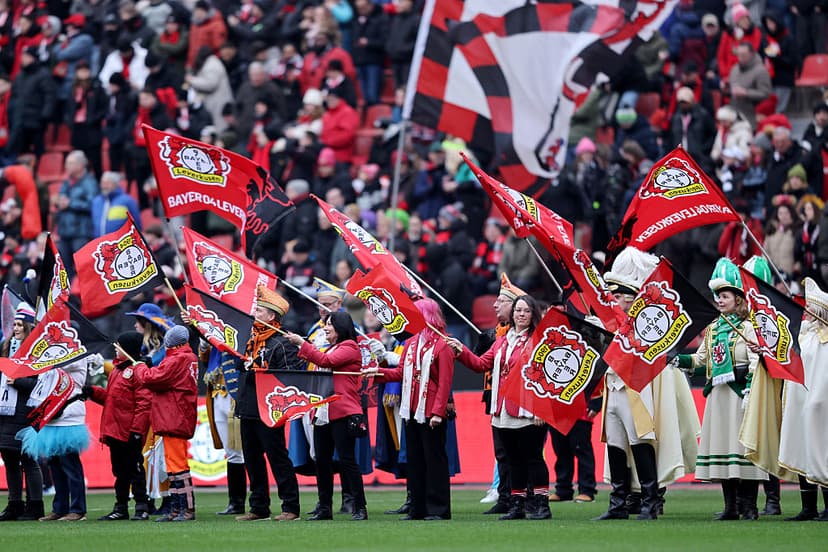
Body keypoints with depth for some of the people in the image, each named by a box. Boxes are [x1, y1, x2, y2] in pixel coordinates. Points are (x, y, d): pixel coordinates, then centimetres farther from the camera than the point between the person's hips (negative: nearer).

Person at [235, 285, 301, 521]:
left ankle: (290, 508, 0)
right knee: (252, 460, 12)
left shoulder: (282, 343, -11)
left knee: (278, 458, -5)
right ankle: (259, 508, 19)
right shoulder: (252, 340, 14)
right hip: (248, 411, 9)